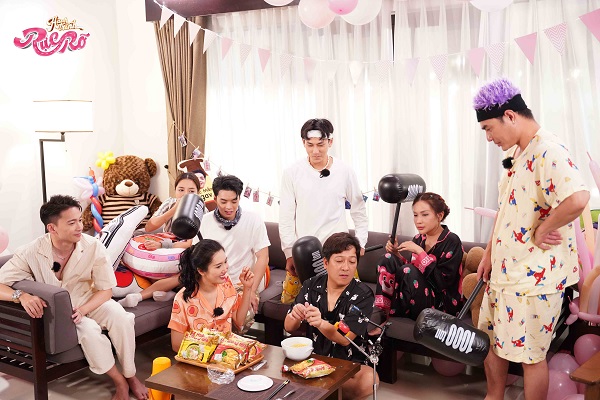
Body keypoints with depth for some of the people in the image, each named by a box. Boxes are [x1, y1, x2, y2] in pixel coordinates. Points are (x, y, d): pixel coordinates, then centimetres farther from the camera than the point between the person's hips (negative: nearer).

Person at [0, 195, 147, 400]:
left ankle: (130, 375, -7)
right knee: (89, 329, -32)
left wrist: (83, 310, -29)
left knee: (120, 317, -28)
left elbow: (105, 289, -11)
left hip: (90, 301, 2)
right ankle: (119, 382, -12)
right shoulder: (31, 253, -20)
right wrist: (21, 295, -40)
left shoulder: (93, 247, -17)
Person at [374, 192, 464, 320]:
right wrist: (396, 254, -4)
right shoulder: (418, 239, 7)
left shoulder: (451, 242, -12)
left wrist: (419, 252, -21)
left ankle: (393, 314, -6)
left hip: (442, 306, -7)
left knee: (408, 271, -28)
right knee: (388, 259, -7)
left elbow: (443, 281, -21)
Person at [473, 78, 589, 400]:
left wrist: (541, 231, -23)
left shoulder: (547, 151, -21)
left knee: (530, 354, 5)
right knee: (492, 340, 21)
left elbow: (577, 199, -38)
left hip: (534, 277, -10)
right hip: (504, 270, 10)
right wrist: (489, 255, 14)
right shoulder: (516, 154, 10)